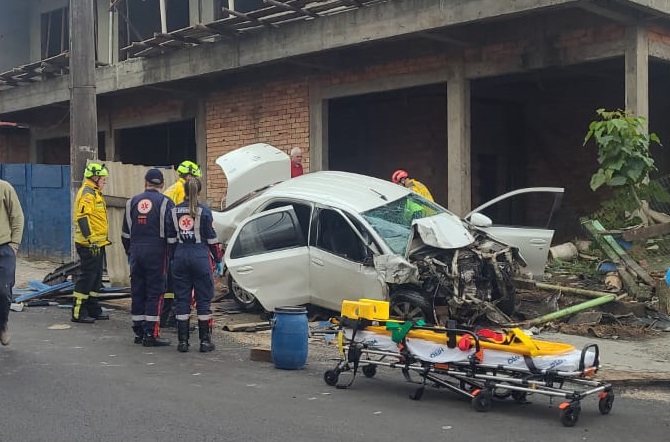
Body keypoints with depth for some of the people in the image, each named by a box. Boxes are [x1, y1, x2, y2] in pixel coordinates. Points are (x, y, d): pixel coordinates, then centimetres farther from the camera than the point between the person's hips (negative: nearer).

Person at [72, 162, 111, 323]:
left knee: (96, 277, 16)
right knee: (86, 277, -7)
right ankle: (78, 313, -2)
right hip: (90, 244, -11)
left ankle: (93, 310, 24)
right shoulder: (87, 194, -14)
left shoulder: (95, 193, 18)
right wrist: (91, 239, -26)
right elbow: (82, 218, -23)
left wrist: (102, 239, 26)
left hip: (97, 243, 11)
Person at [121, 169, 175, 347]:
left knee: (137, 293, 11)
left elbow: (125, 233, 14)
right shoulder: (165, 203, -6)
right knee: (155, 293, -2)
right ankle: (151, 334, -4)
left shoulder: (132, 202, 9)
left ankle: (139, 332, 16)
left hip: (136, 253, 5)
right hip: (157, 253, -5)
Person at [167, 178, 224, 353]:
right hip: (201, 257, -3)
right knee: (203, 300, 4)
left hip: (180, 257, 3)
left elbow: (171, 238, 7)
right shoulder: (204, 211, -5)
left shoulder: (175, 211, 4)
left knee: (181, 299, 7)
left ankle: (183, 341, 8)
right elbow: (212, 238, -4)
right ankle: (205, 341, 6)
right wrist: (218, 260, 4)